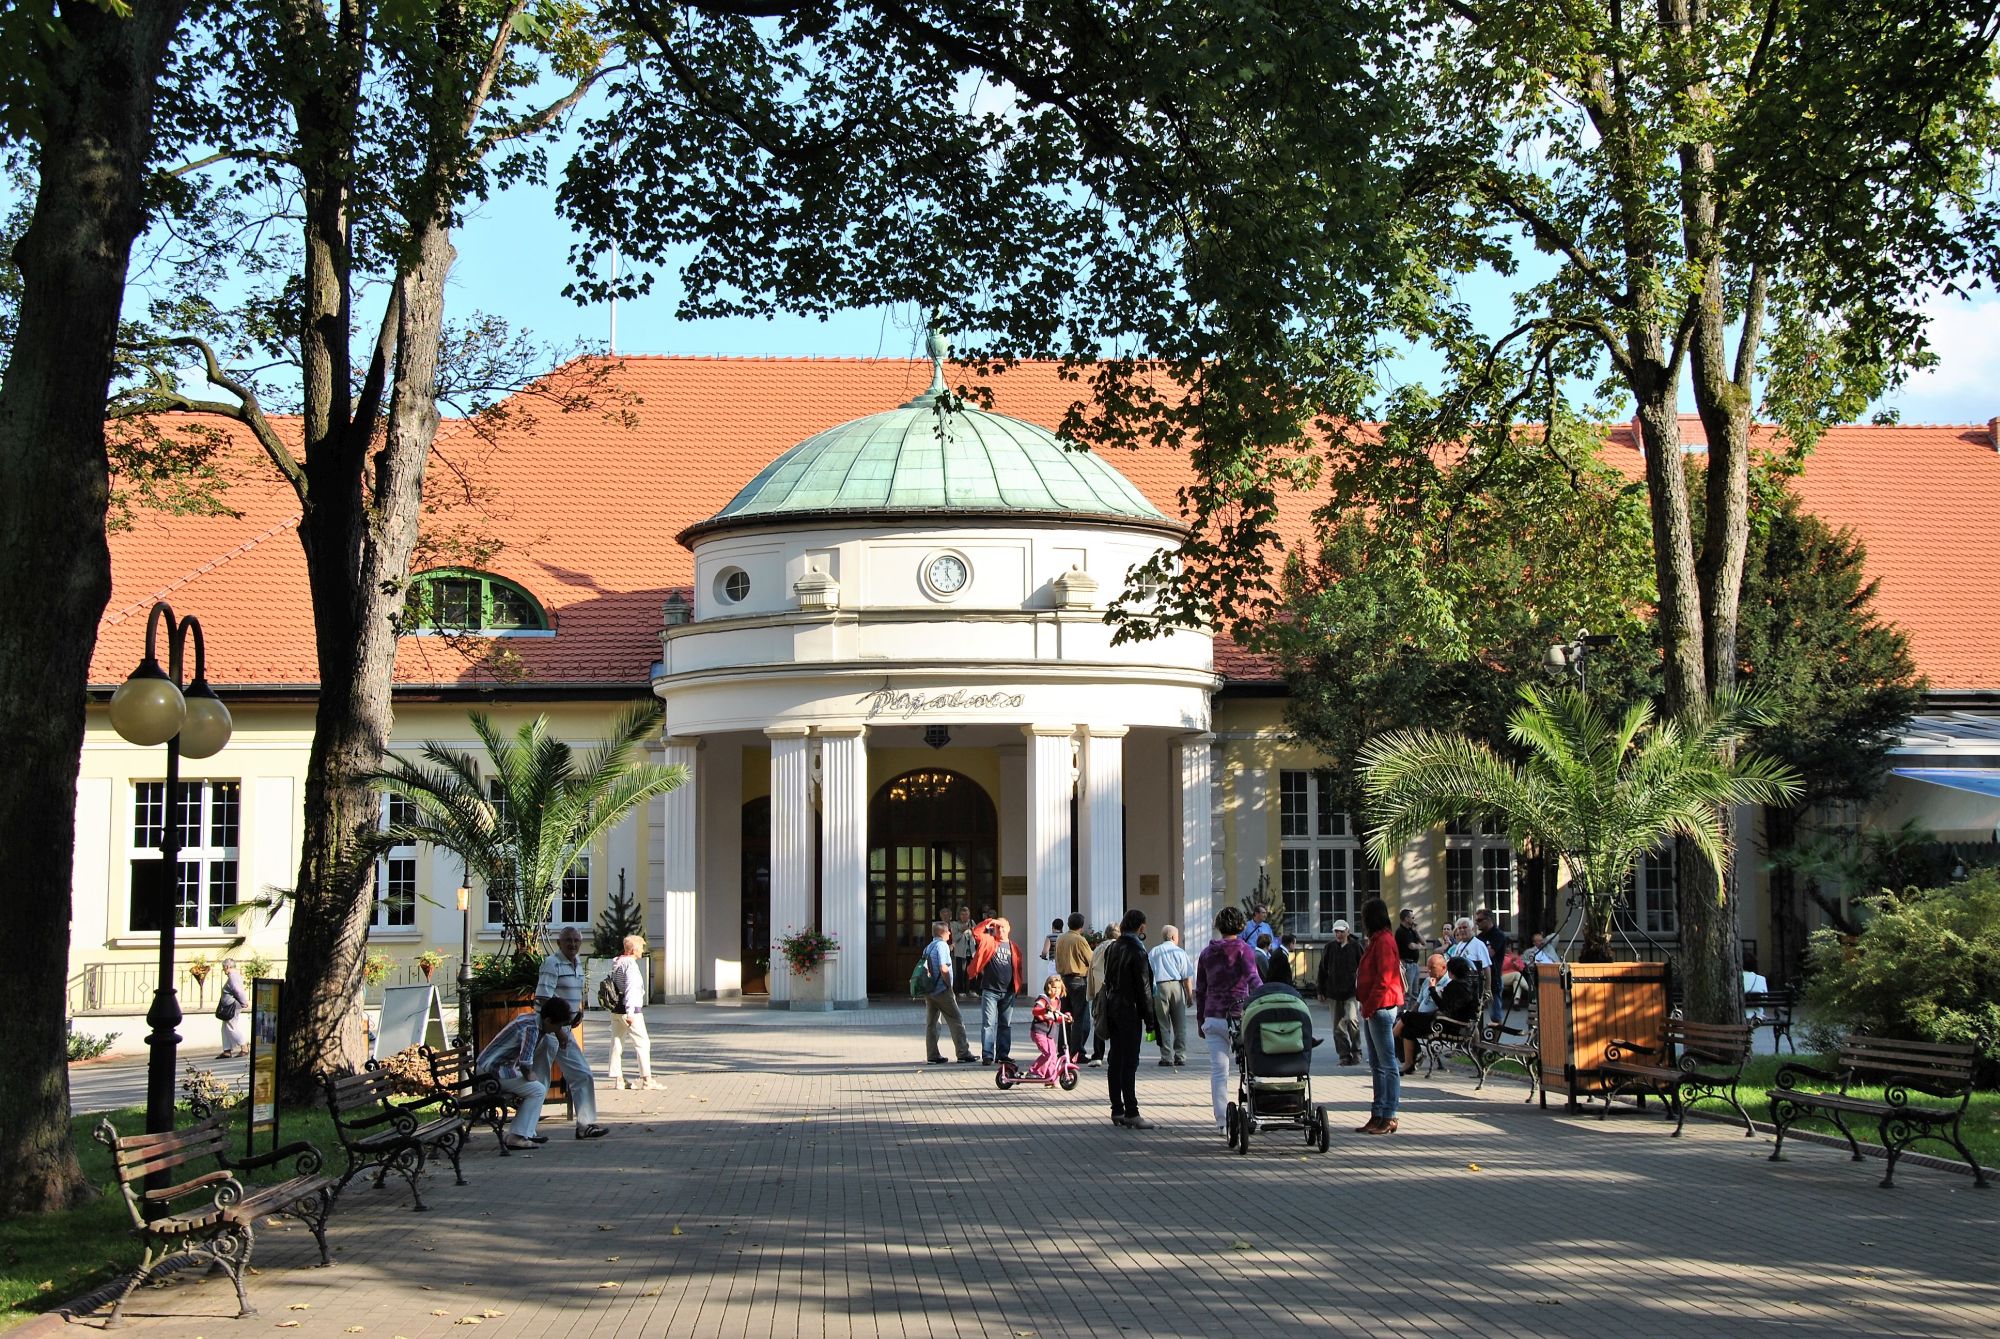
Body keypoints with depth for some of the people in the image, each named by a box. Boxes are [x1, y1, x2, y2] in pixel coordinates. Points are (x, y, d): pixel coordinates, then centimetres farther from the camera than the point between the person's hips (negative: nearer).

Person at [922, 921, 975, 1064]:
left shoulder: (928, 947, 14)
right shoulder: (942, 945, -11)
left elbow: (925, 969, 14)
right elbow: (943, 969, -20)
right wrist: (950, 986, -11)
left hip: (929, 991, 8)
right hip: (942, 990, -8)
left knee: (931, 1023, 9)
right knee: (957, 1021, -2)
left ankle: (933, 1055, 9)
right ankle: (963, 1054, -3)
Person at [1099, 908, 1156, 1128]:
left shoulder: (1113, 947, 9)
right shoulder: (1137, 952, -15)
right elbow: (1143, 986, -14)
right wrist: (1149, 1016, -9)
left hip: (1112, 1009, 8)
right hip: (1130, 1011, -8)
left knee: (1115, 1060, 11)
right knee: (1129, 1062, -6)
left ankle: (1117, 1110, 16)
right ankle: (1131, 1113, -6)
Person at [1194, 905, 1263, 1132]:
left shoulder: (1207, 953, 11)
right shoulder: (1242, 949, -3)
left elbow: (1199, 990, 15)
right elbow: (1253, 980, -17)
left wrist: (1200, 1021, 21)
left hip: (1213, 1017, 4)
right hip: (1239, 1016, -4)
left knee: (1218, 1070, 2)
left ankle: (1222, 1119, -1)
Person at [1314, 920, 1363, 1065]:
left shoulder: (1355, 947, 0)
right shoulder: (1329, 948, 7)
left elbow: (1363, 968, 4)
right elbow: (1322, 970, 12)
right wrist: (1321, 991, 9)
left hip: (1352, 992, -3)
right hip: (1333, 993, 3)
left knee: (1352, 1019, -18)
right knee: (1338, 1026, 5)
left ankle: (1356, 1051, -2)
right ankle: (1344, 1055, 12)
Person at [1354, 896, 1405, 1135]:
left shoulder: (1384, 941, -14)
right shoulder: (1376, 941, 18)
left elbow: (1383, 980, -20)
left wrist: (1369, 1006, -17)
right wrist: (1366, 1006, 15)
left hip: (1381, 1008, -11)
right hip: (1373, 1008, 11)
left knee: (1387, 1064, -7)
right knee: (1376, 1065, 13)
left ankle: (1389, 1118, -5)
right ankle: (1377, 1115, 17)